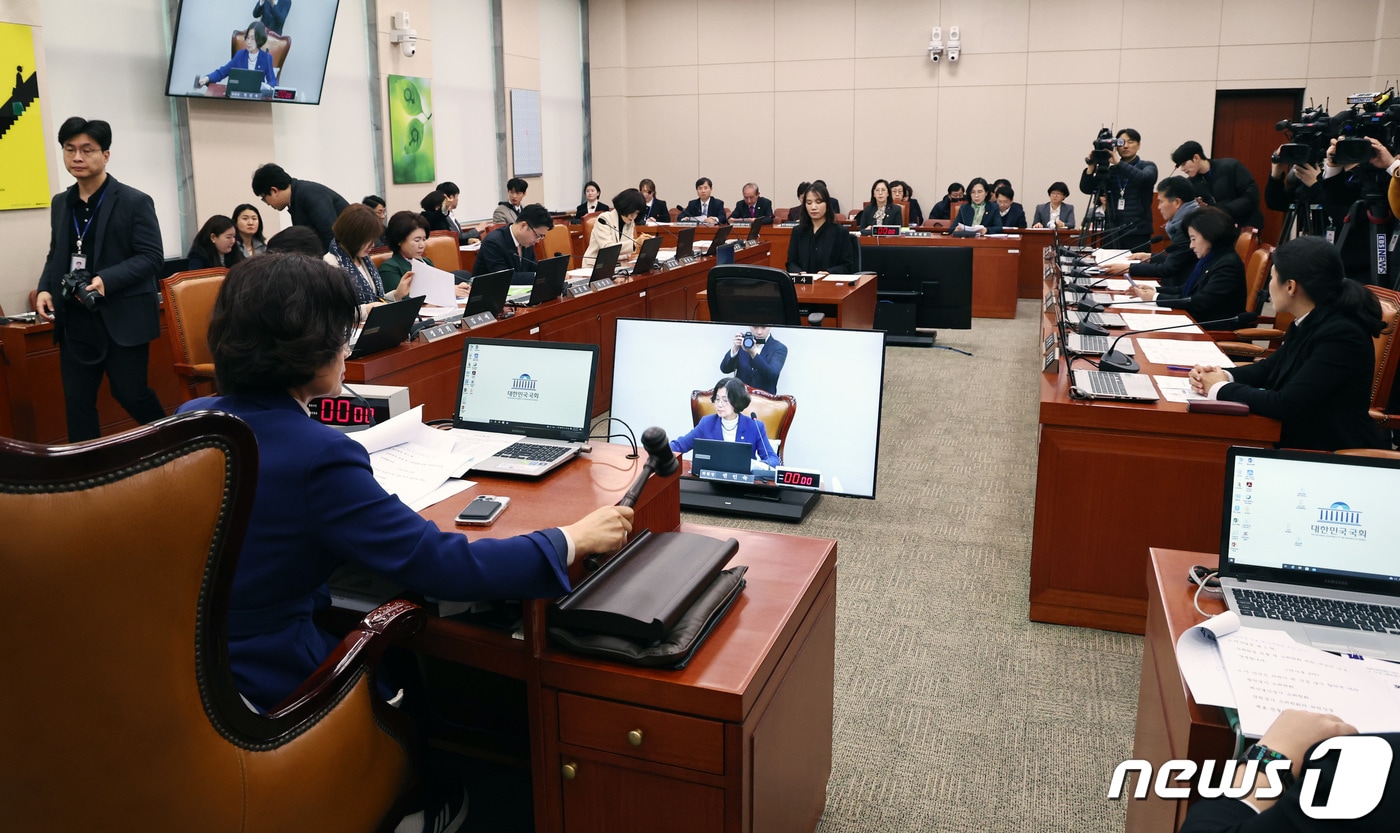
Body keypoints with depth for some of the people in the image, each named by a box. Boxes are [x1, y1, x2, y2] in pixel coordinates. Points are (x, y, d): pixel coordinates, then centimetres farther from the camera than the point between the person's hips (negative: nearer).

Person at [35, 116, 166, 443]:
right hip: (75, 319, 6)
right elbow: (56, 256, 19)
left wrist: (107, 280, -24)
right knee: (77, 400, 7)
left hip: (123, 316, -5)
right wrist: (44, 289, 0)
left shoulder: (135, 201, -6)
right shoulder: (60, 203, 12)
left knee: (130, 392, 1)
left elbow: (152, 257, -12)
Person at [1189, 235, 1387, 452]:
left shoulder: (1341, 335, -22)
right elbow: (1271, 367, 17)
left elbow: (1286, 405, -26)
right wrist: (1223, 376, -3)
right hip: (1300, 441, 8)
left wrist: (1221, 389, -13)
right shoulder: (1309, 323, 4)